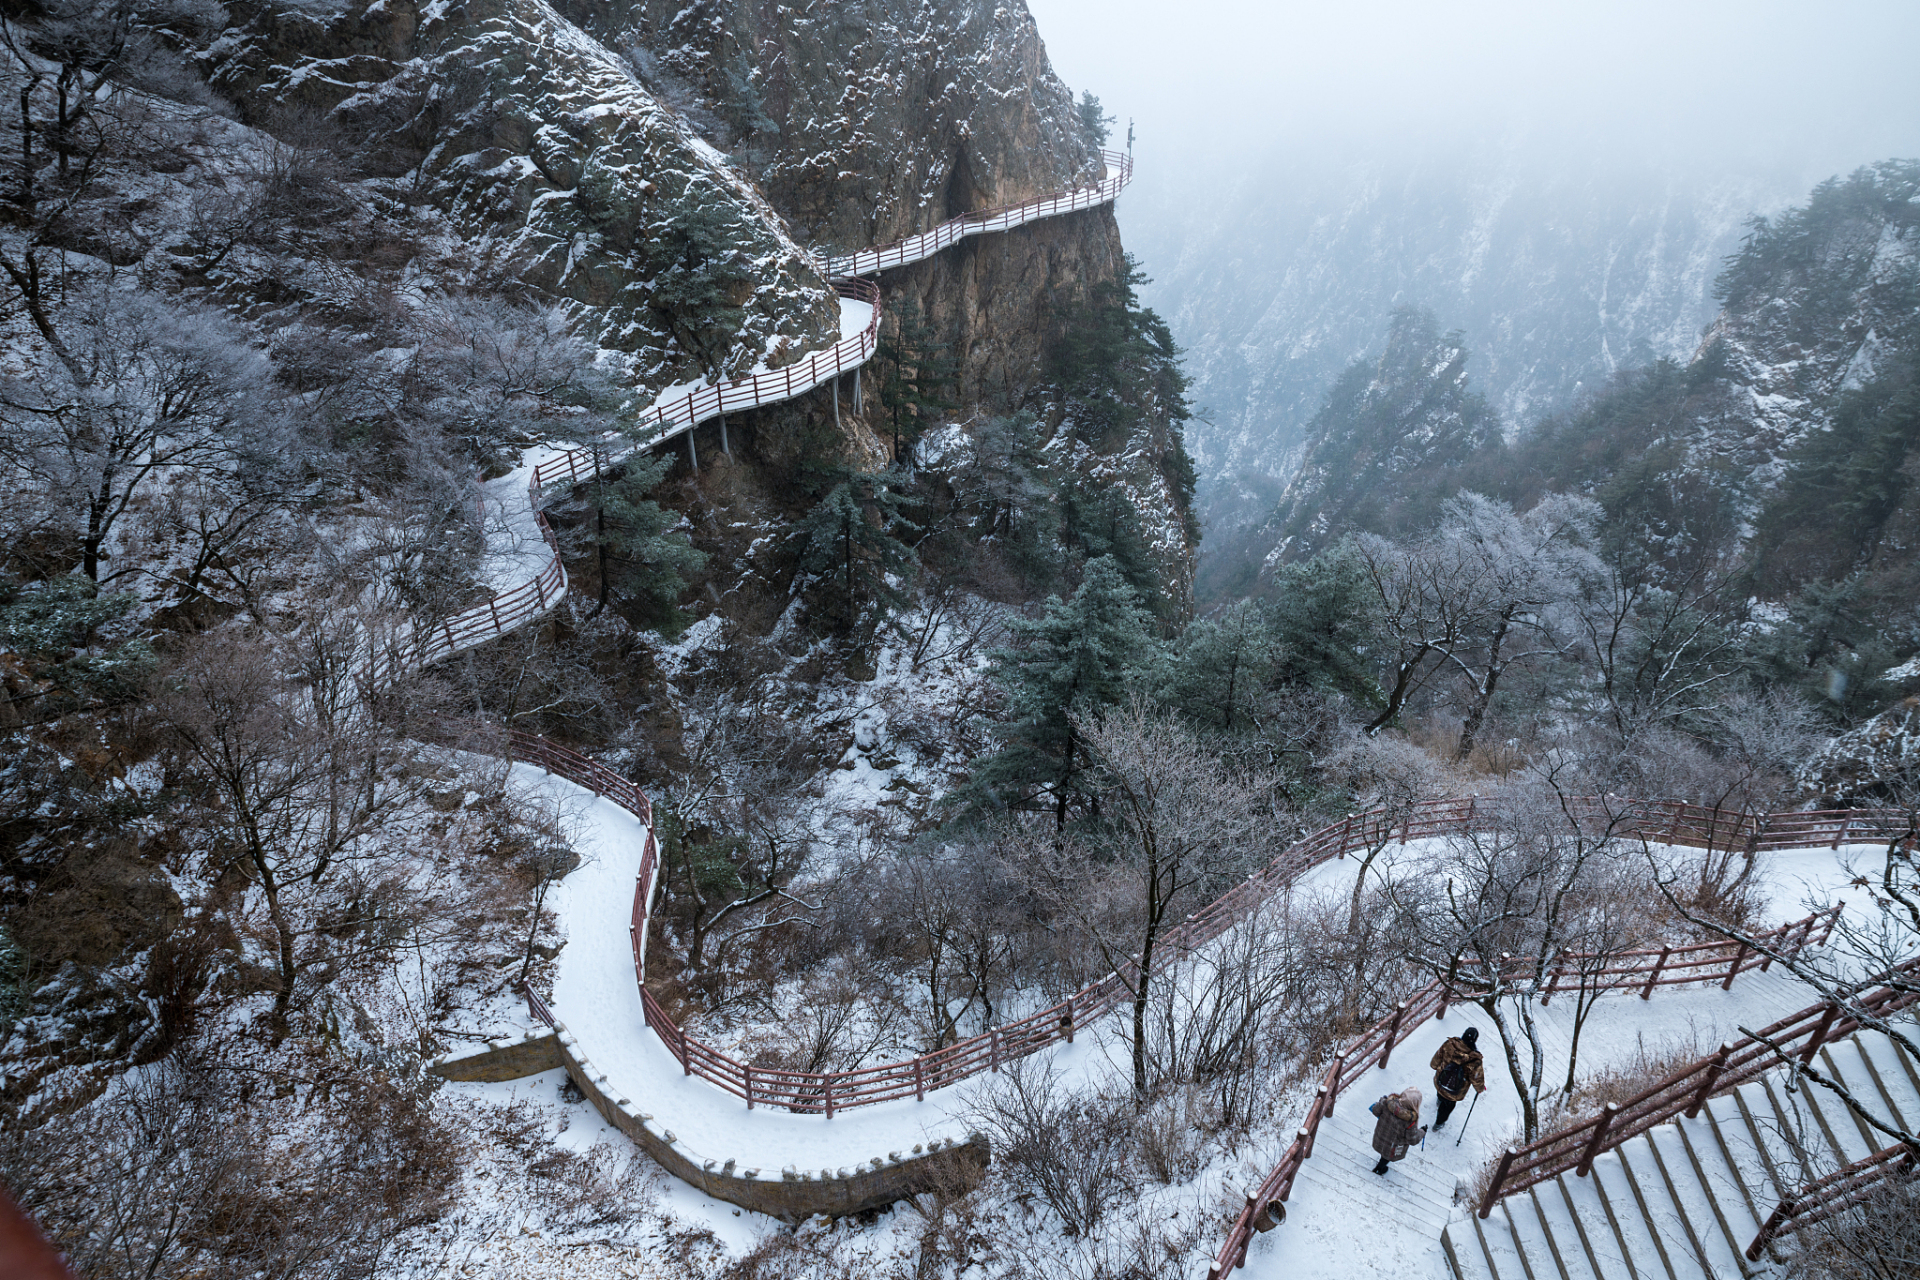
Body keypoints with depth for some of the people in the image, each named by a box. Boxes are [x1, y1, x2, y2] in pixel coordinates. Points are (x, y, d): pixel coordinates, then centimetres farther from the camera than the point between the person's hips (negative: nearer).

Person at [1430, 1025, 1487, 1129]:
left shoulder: (1450, 1045, -24)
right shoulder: (1475, 1060, -32)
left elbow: (1438, 1057, -6)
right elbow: (1477, 1078, -16)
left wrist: (1434, 1065, 16)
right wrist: (1480, 1088, 7)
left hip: (1439, 1082, 3)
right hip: (1455, 1093, -3)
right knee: (1449, 1105, 27)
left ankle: (1440, 1101, 72)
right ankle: (1439, 1124, 49)